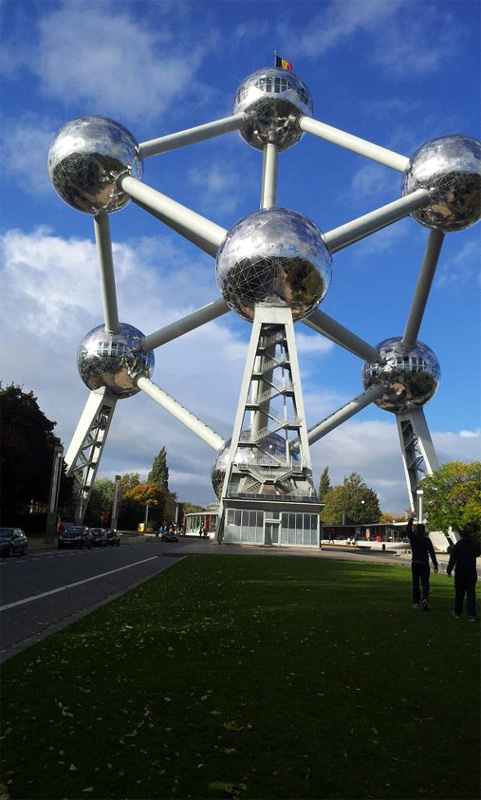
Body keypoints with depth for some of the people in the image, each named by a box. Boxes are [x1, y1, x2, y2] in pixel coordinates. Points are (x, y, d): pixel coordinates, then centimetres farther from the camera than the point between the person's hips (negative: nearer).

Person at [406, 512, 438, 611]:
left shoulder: (413, 538, -3)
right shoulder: (427, 540, -7)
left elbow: (408, 530, 15)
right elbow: (432, 553, -5)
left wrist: (411, 519, 22)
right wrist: (435, 565, 1)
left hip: (415, 563, 2)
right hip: (424, 563, -1)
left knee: (415, 583, 10)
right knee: (425, 583, 0)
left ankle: (416, 602, 13)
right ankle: (425, 598, -23)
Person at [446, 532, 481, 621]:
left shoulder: (457, 546, -9)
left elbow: (452, 560, -11)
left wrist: (449, 571, -4)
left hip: (460, 574, -2)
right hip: (472, 574, 2)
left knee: (459, 594, 9)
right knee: (471, 595, 3)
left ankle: (457, 613, 18)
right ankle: (471, 615, -3)